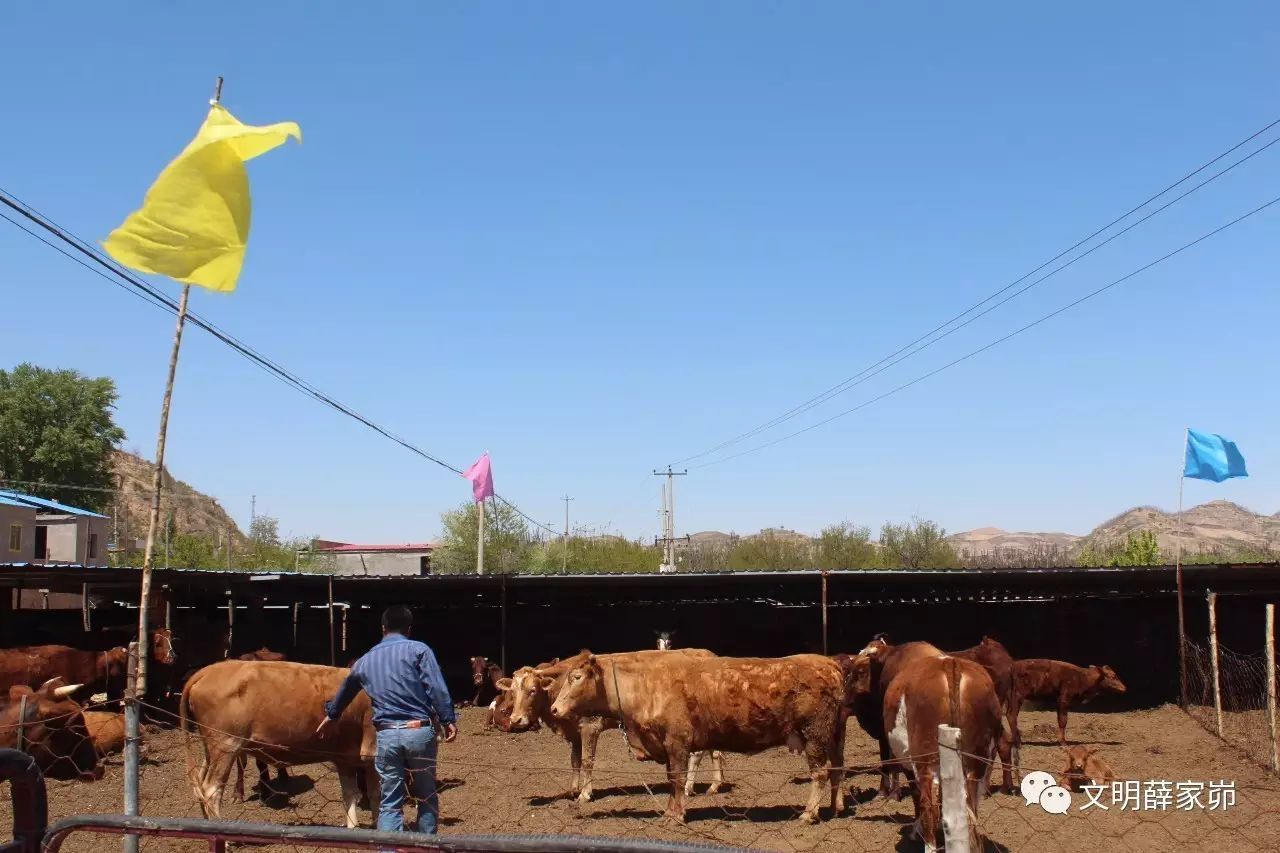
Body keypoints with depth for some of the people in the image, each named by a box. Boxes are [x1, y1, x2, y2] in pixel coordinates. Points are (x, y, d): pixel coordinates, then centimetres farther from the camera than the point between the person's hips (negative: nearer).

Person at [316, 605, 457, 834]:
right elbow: (437, 689, -9)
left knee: (390, 803, 8)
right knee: (427, 797, 12)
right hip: (420, 731, -2)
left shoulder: (366, 660, 17)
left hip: (387, 735, 3)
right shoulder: (418, 649, 2)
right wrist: (448, 720, -7)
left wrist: (331, 715, 52)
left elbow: (345, 692, 35)